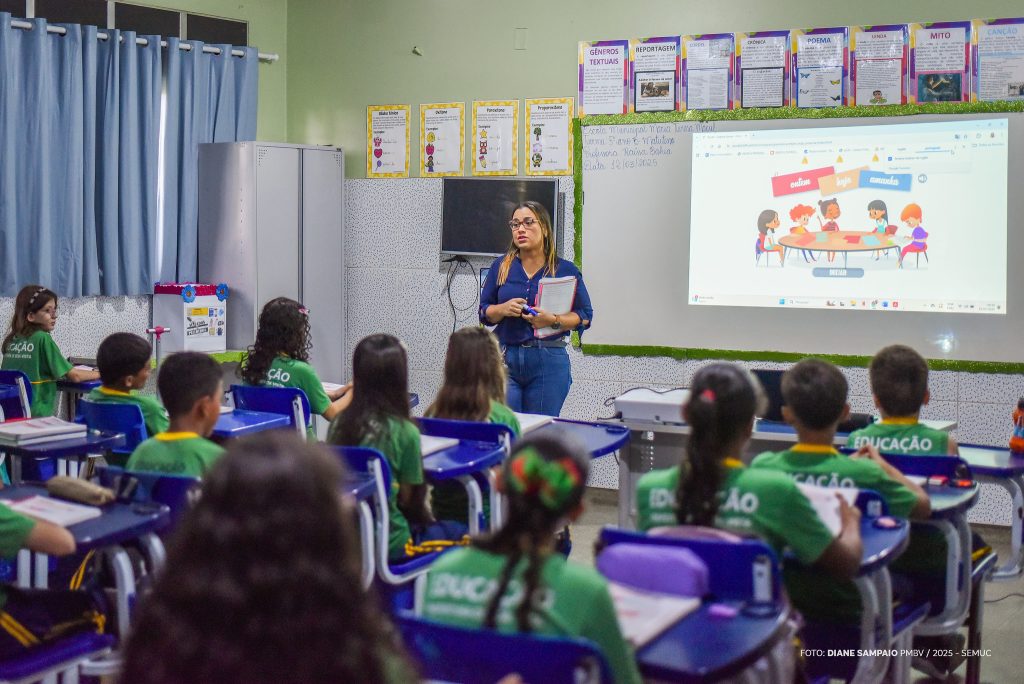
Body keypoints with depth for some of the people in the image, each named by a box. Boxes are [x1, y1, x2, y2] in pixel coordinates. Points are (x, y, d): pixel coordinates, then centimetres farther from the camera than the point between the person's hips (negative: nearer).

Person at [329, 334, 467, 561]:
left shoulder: (339, 423, -3)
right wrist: (426, 518, 14)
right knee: (461, 533, 18)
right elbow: (408, 498, -9)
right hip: (388, 543, -6)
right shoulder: (404, 432, -17)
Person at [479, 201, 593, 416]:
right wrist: (503, 309, -10)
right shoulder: (501, 267, 9)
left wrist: (553, 320, -14)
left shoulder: (566, 270, 3)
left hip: (549, 361, -1)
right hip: (505, 358, 1)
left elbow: (585, 316, 2)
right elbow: (484, 313, 11)